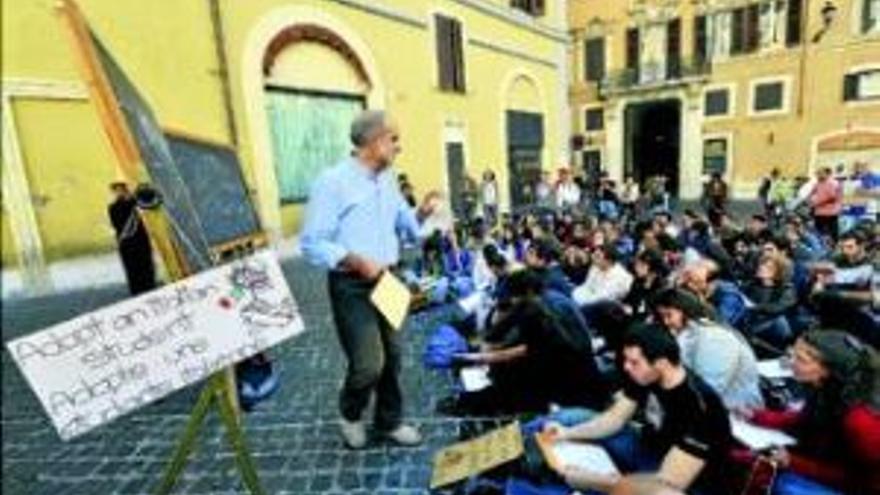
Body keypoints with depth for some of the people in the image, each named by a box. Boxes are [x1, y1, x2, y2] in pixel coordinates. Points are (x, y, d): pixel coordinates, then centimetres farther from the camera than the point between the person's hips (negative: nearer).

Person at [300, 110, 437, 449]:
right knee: (369, 363, -6)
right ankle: (350, 414, 27)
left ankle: (389, 421, 36)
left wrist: (421, 213, -8)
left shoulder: (388, 179, 7)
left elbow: (403, 222, 13)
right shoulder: (333, 181, -16)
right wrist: (357, 261, -26)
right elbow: (312, 244, -17)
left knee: (392, 355, 15)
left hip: (387, 280, 7)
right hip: (351, 286, -7)